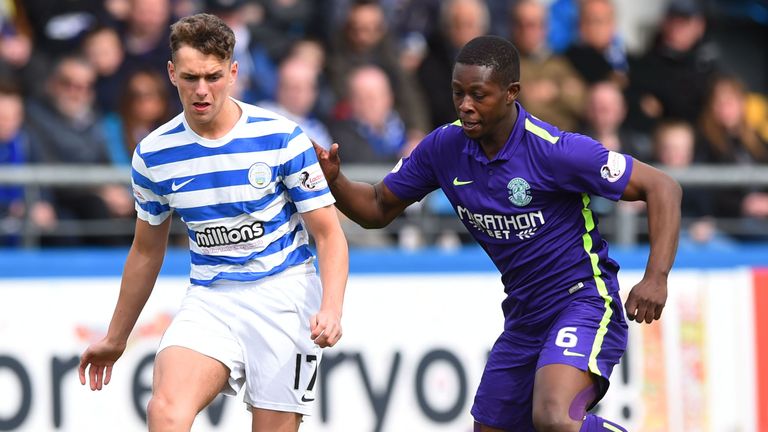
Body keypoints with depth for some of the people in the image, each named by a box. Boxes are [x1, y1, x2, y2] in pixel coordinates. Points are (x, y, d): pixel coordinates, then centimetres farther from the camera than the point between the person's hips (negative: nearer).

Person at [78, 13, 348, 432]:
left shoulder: (282, 138, -8)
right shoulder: (153, 154, 1)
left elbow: (328, 233, -4)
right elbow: (147, 251, 16)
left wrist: (331, 309, -21)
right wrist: (115, 338, 23)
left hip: (284, 293, -2)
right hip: (209, 299, 2)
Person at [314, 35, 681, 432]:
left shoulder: (555, 150, -21)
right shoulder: (444, 147, -3)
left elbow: (662, 187, -18)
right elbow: (378, 209, 10)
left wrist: (656, 278, -29)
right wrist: (334, 180, -11)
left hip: (583, 304, -7)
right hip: (523, 319, 7)